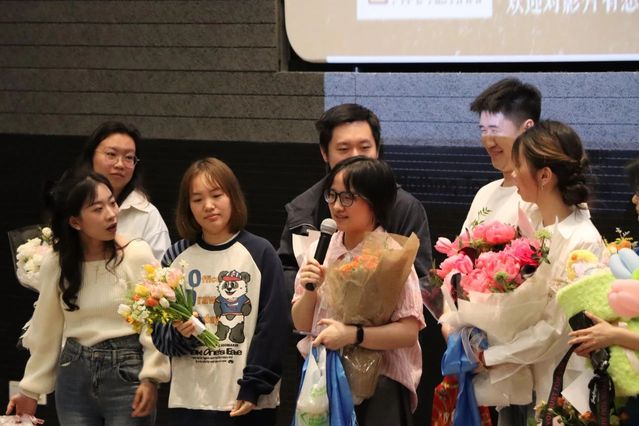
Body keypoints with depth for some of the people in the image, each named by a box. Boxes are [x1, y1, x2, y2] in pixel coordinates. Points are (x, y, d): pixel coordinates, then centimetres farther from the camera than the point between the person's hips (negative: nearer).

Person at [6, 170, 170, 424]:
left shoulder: (137, 255, -7)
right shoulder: (55, 265, 3)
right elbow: (46, 331, 11)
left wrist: (150, 378, -16)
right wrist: (30, 390, 13)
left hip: (127, 372, -3)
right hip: (74, 374, 3)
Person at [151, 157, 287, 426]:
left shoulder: (260, 254, -1)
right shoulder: (176, 257, 7)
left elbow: (272, 327, -4)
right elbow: (158, 332, 9)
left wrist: (253, 387, -10)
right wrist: (179, 335, -12)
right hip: (189, 401, 3)